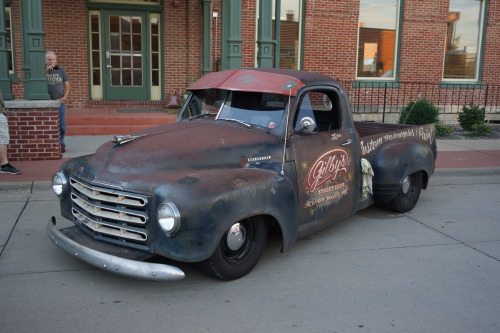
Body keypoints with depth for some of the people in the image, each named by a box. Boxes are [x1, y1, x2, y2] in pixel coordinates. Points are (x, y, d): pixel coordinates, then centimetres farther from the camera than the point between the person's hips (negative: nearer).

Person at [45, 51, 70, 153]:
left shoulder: (61, 70, 10)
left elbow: (67, 85, 11)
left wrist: (64, 97, -2)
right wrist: (46, 71, -20)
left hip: (59, 102, 2)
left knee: (61, 126, 3)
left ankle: (61, 144, 15)